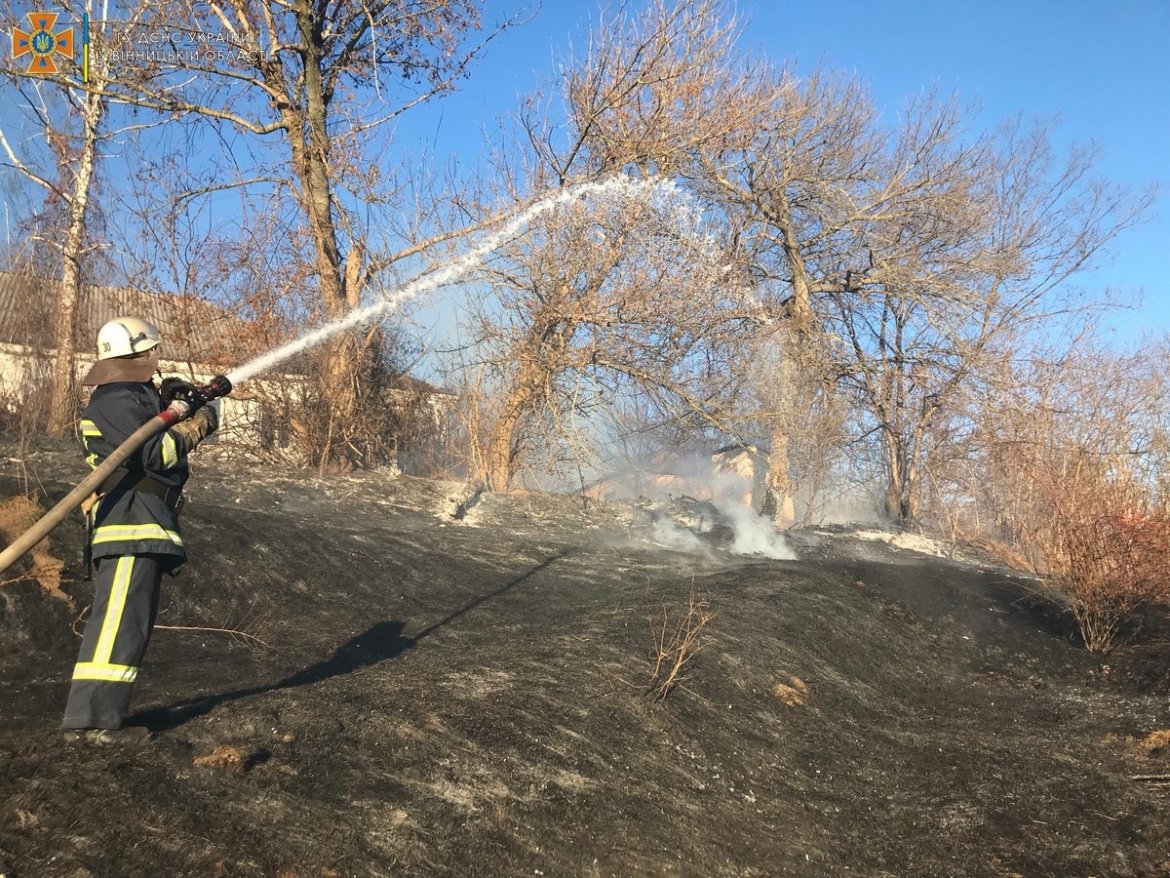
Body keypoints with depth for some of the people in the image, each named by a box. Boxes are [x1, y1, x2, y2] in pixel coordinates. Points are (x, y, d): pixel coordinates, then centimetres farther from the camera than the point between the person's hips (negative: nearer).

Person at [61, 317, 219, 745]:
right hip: (131, 521, -11)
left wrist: (182, 404, 3)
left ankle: (101, 710, 19)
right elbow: (155, 454, -20)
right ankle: (92, 718, -12)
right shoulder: (116, 401, -13)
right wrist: (195, 424, -7)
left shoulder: (135, 394, 21)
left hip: (141, 522, 11)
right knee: (119, 620, -12)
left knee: (130, 621, 13)